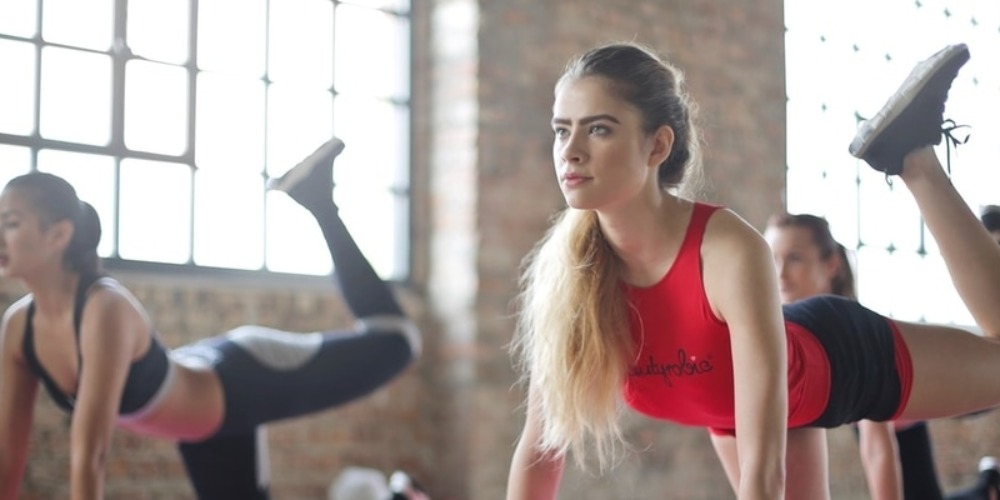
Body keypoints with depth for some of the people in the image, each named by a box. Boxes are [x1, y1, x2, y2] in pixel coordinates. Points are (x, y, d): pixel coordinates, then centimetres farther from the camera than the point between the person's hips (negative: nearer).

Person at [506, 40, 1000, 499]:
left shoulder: (730, 252, -47)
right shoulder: (567, 266, -33)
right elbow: (540, 443, -23)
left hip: (838, 364, -3)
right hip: (731, 408, 4)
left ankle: (913, 157, 22)